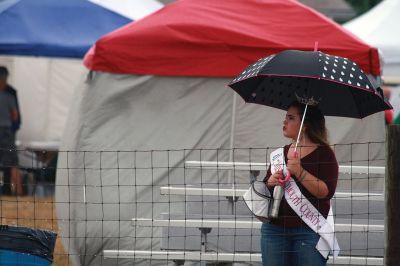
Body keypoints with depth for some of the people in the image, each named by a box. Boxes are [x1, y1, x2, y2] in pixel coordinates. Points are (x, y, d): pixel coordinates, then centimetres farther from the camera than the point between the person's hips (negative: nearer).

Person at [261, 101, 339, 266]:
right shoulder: (281, 153, 15)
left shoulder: (323, 153, -2)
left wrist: (300, 173, -21)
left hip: (310, 230, -5)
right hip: (275, 229, 5)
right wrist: (270, 183, -3)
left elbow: (326, 192, -13)